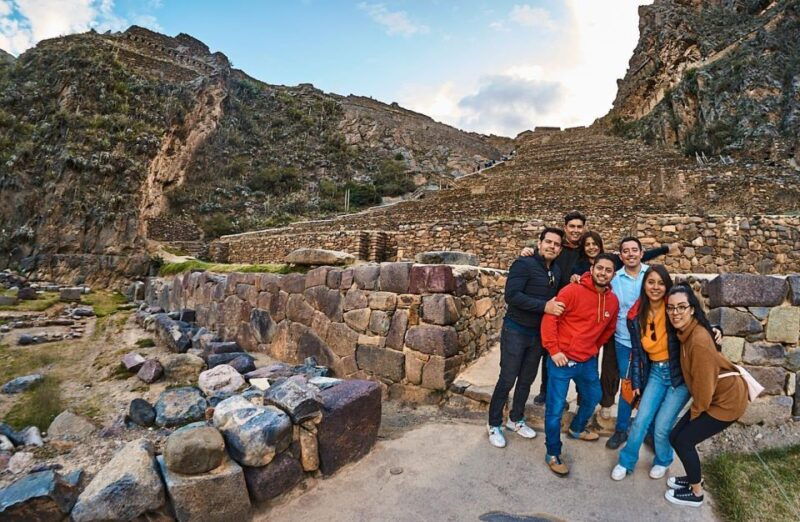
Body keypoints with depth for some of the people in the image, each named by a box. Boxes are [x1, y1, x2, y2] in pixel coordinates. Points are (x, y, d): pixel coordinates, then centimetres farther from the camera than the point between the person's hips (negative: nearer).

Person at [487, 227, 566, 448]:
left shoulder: (556, 271, 7)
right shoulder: (524, 264, -16)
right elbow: (511, 295, -27)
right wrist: (544, 306, -30)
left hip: (538, 333, 7)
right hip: (516, 331, -7)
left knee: (527, 379, 17)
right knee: (507, 379, 1)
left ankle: (516, 419, 35)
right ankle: (494, 425, 19)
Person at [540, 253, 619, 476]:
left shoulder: (613, 301, 3)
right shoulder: (572, 291, -18)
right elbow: (550, 318, -19)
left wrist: (595, 347, 15)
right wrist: (553, 350, -20)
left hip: (588, 361, 7)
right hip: (562, 359, -7)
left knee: (593, 397, 27)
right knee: (555, 408, 0)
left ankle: (577, 429, 55)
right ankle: (553, 455, 20)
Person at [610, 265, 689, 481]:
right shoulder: (636, 316, -4)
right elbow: (636, 352, 5)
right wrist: (636, 382, 7)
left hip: (680, 373, -3)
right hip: (655, 372, 3)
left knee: (662, 426, 0)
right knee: (641, 420, 1)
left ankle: (663, 461, 31)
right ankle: (626, 461, 24)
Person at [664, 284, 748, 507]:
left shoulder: (699, 340, -28)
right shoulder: (686, 332, -1)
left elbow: (705, 384, -21)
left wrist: (695, 412, -9)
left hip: (728, 399, -8)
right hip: (714, 397, 8)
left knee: (684, 441, -1)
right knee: (675, 437, 10)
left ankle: (696, 494, 19)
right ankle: (694, 477, 33)